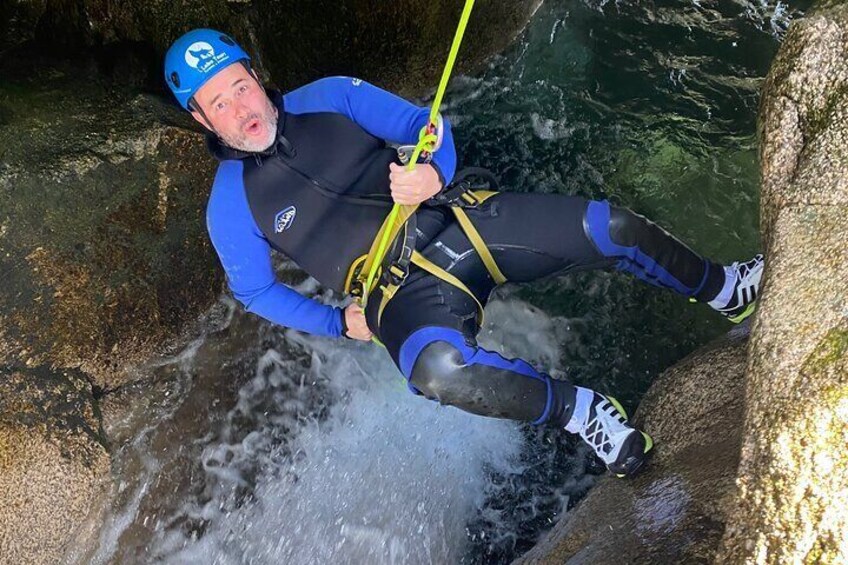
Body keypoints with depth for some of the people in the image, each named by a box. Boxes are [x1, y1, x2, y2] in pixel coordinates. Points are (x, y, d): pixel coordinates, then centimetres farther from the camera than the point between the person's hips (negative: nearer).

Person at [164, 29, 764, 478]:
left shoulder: (327, 97, 2)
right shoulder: (231, 209, -2)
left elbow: (424, 125, 4)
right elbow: (255, 291, 12)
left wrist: (435, 172, -20)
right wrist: (340, 322, 3)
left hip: (457, 219, 3)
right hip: (404, 292, -3)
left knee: (612, 227, -9)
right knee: (439, 368, -39)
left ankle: (721, 289, 23)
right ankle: (579, 410, -12)